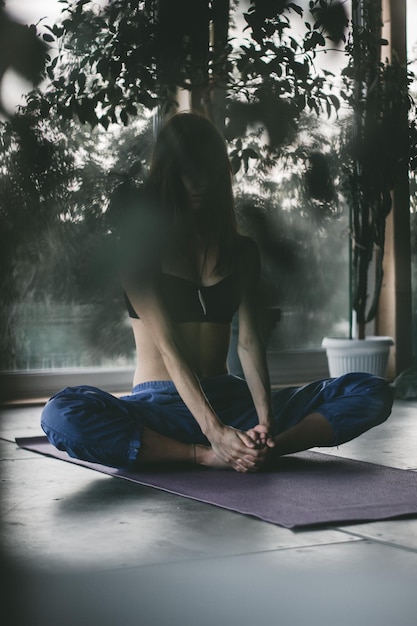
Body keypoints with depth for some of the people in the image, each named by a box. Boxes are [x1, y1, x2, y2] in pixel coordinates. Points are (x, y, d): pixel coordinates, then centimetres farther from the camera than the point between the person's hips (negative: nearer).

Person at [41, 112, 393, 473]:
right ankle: (206, 456, -30)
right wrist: (214, 431, -26)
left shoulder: (241, 250, 13)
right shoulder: (139, 245, -1)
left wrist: (266, 421, -20)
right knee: (61, 414, -37)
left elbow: (249, 341, -1)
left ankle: (259, 447, -33)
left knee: (373, 393, -13)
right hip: (161, 406, -4)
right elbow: (167, 346, -13)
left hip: (230, 400, 4)